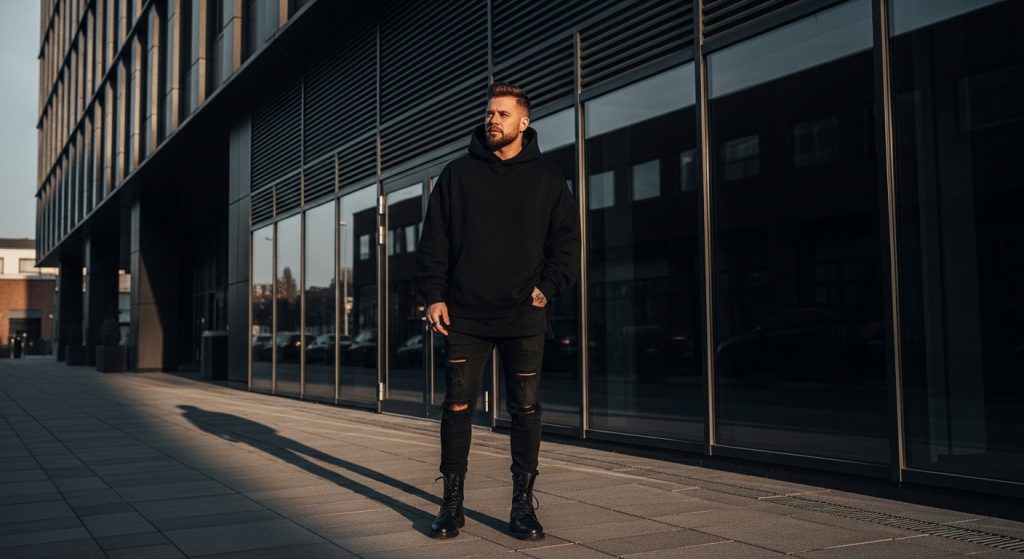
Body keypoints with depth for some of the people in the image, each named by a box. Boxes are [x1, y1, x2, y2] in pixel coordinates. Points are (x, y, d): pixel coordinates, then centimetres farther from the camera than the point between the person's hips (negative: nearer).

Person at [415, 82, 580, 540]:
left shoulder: (546, 178, 7)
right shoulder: (457, 174, 7)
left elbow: (567, 240, 7)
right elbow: (434, 240, 6)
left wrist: (549, 287, -6)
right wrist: (433, 295, -3)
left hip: (524, 317, 0)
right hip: (465, 315, 1)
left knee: (525, 410, 4)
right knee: (457, 407, 2)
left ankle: (523, 505, 14)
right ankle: (452, 504, 13)